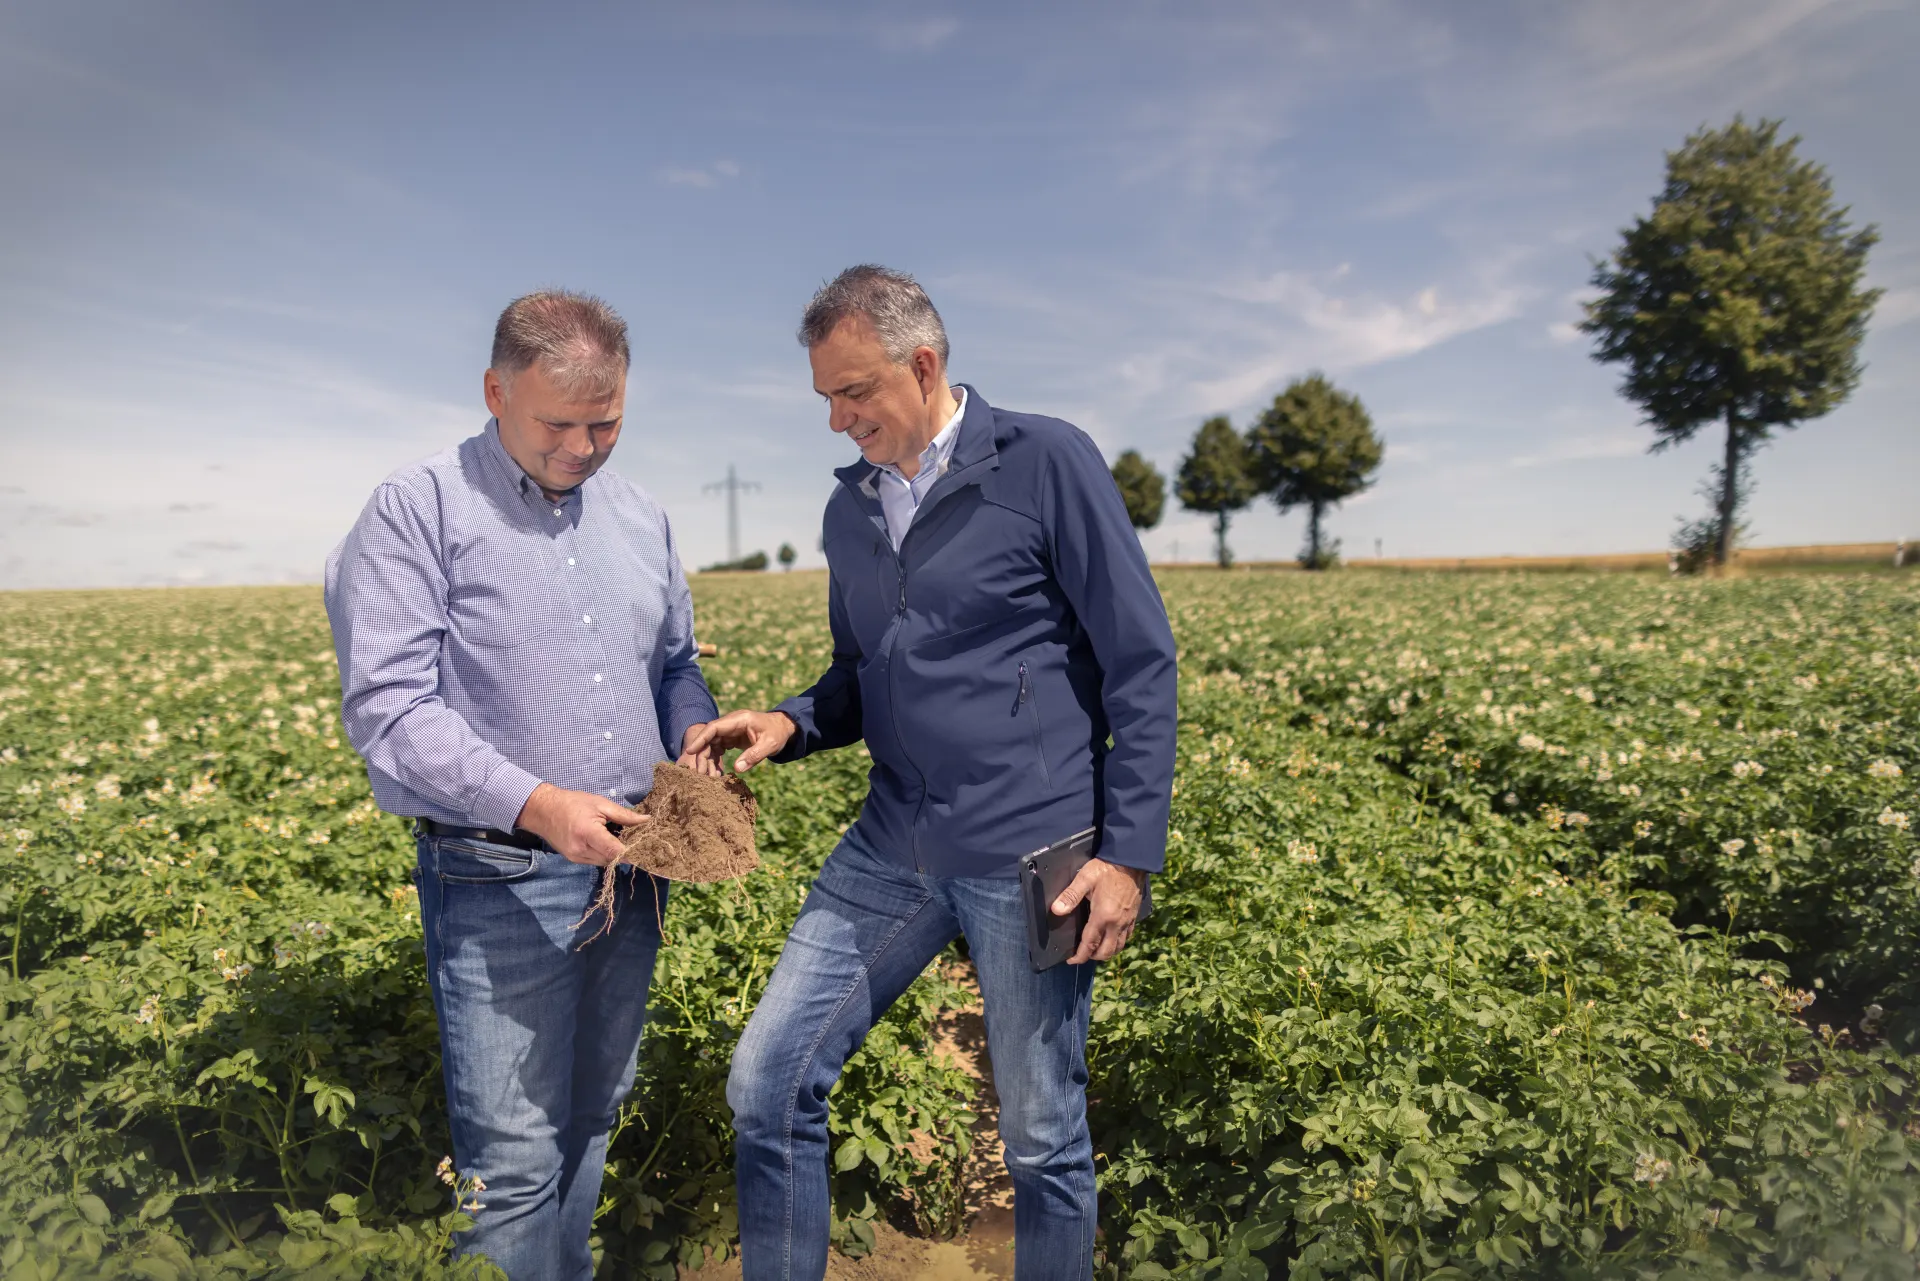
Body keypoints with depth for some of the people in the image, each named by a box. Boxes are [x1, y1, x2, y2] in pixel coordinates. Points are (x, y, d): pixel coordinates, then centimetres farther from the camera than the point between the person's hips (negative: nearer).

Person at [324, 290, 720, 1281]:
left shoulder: (639, 519, 10)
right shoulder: (415, 512, -8)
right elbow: (388, 708, -16)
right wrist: (535, 804, -27)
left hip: (628, 869, 6)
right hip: (500, 884, -5)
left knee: (588, 1128, 20)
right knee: (513, 1163, 0)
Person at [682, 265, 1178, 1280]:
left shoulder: (1048, 463, -7)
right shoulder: (850, 509, 11)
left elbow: (1140, 665, -7)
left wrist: (1132, 853, -12)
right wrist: (787, 725, -1)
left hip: (1029, 858, -5)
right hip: (892, 851, 6)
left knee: (1042, 1141, 11)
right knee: (767, 1084, 6)